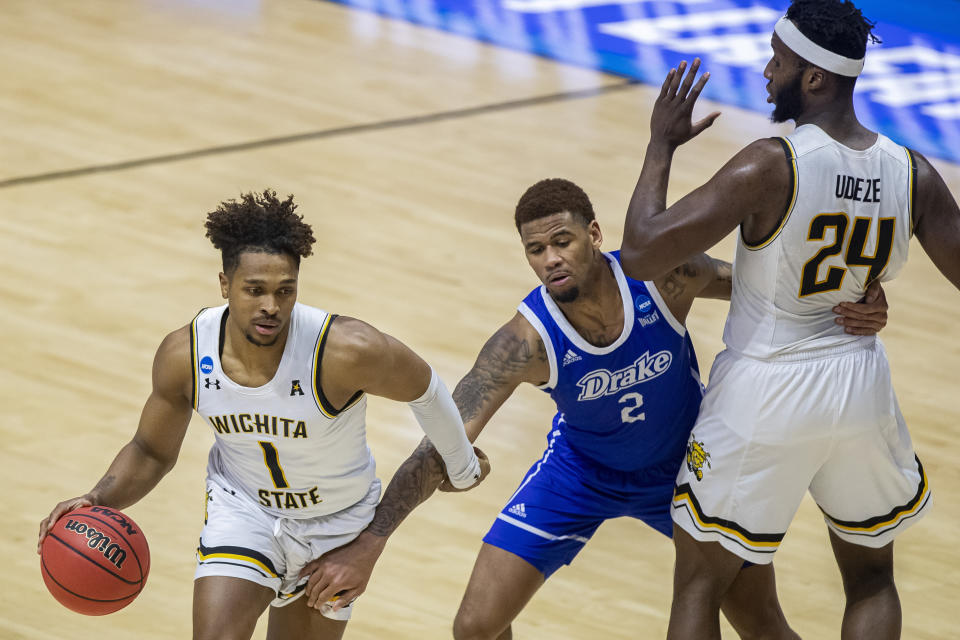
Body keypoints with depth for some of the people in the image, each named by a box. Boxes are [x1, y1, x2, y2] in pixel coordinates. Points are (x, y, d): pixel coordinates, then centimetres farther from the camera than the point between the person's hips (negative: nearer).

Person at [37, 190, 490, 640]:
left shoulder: (345, 352, -34)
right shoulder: (184, 354, -24)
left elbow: (424, 389, -13)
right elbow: (152, 452, -5)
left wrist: (462, 467, 4)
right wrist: (100, 500, -24)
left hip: (338, 523, -1)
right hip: (242, 507, 1)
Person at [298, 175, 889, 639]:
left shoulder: (663, 277, -31)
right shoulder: (527, 341, -33)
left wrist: (845, 308, -32)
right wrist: (368, 544, -43)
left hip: (684, 466, 1)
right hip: (579, 471, -1)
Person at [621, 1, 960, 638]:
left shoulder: (770, 168, -22)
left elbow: (644, 251, -23)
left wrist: (662, 145, -10)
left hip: (765, 392, -4)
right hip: (863, 390, 4)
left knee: (698, 586, 10)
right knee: (872, 579, 24)